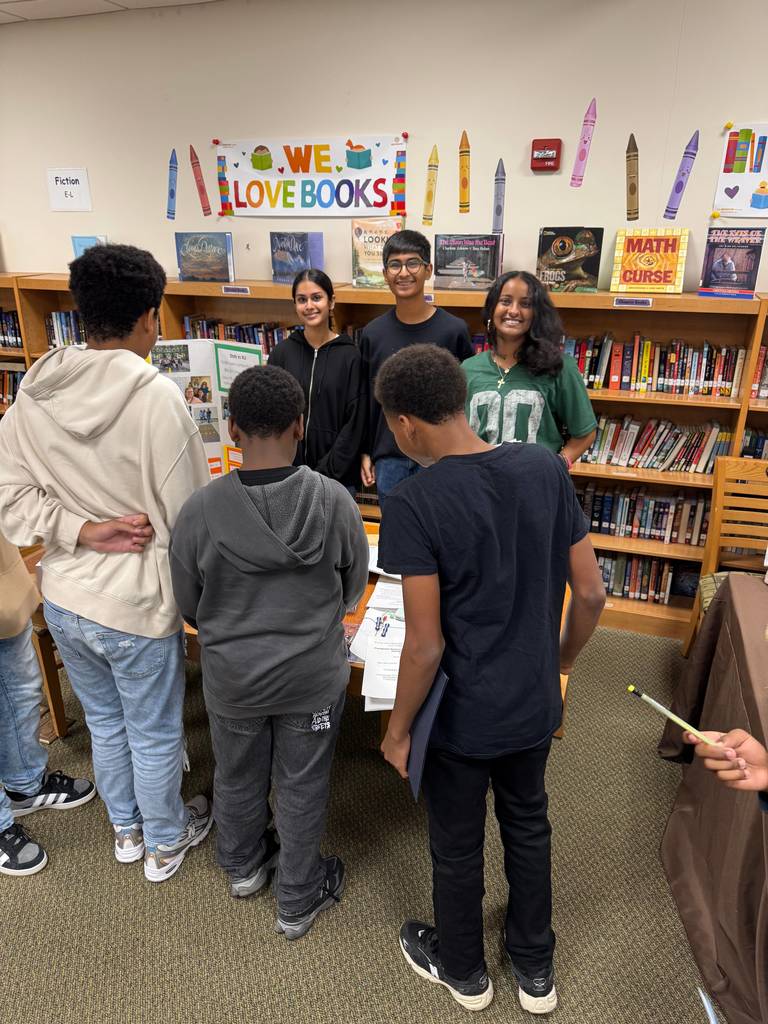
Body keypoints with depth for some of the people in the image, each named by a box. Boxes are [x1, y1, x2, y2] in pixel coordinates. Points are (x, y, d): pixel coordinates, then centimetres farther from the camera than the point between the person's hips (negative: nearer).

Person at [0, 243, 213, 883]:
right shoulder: (156, 397, -24)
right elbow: (188, 515, -19)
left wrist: (83, 531, -12)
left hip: (62, 597, 6)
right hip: (134, 603, -6)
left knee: (104, 720, 27)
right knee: (155, 733, 18)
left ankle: (126, 829, 50)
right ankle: (165, 843, 42)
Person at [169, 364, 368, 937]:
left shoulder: (201, 511, -20)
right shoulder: (334, 501, -20)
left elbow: (189, 606, -6)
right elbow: (354, 588, -4)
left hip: (232, 676, 1)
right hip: (313, 676, 0)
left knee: (238, 778, 26)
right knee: (302, 788, 19)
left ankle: (243, 866, 53)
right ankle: (298, 901, 40)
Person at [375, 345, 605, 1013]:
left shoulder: (413, 504, -24)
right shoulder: (547, 469, -10)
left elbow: (426, 645, -22)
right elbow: (592, 592, -3)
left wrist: (398, 730, -6)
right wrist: (560, 664, 13)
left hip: (461, 717, -4)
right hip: (534, 705, 5)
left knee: (457, 847, 21)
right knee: (528, 827, 27)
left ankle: (464, 971, 48)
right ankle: (536, 970, 48)